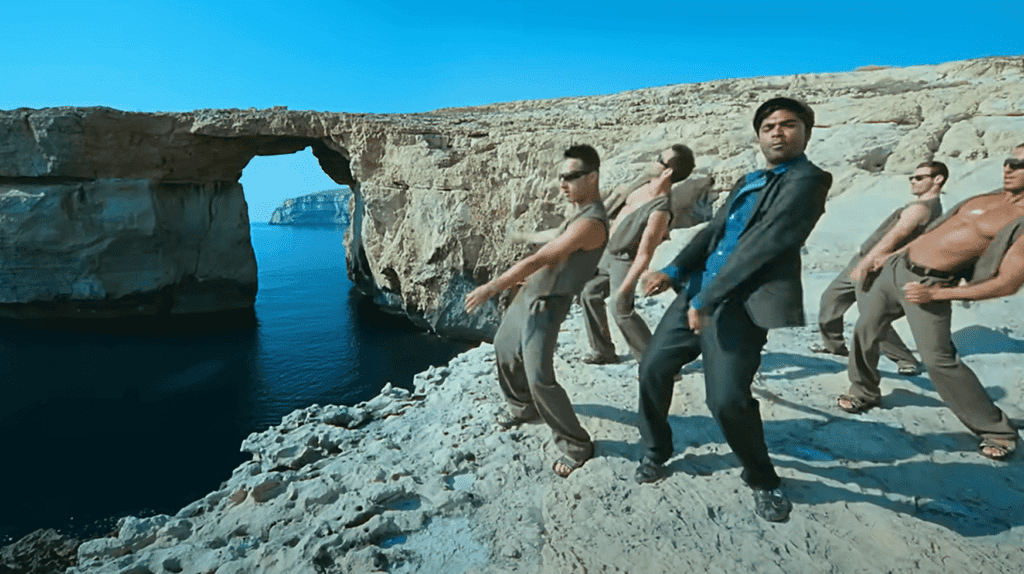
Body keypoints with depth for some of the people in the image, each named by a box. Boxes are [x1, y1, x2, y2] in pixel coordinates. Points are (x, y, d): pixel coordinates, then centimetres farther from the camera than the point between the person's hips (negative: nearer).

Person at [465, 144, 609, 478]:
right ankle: (523, 409, 43)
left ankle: (576, 446, 8)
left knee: (540, 379, -12)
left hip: (545, 306, -10)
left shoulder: (591, 223, -25)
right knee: (504, 349, 22)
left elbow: (539, 259, -26)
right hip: (527, 295, 10)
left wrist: (492, 287, -23)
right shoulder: (581, 212, 7)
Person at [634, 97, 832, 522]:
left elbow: (766, 243, -15)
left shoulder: (808, 180, -6)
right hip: (698, 290, 8)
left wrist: (708, 300, -18)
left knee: (727, 399, -14)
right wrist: (674, 270, -5)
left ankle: (763, 480, 16)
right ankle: (655, 450, 33)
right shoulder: (748, 182, 20)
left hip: (741, 304, -8)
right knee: (653, 368, 9)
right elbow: (713, 230, 12)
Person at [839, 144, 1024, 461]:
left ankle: (998, 430, 11)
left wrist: (936, 294, -19)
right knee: (865, 330, 11)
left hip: (928, 284, -7)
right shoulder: (989, 198, 10)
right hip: (897, 266, 7)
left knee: (939, 360, -9)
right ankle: (864, 391, 33)